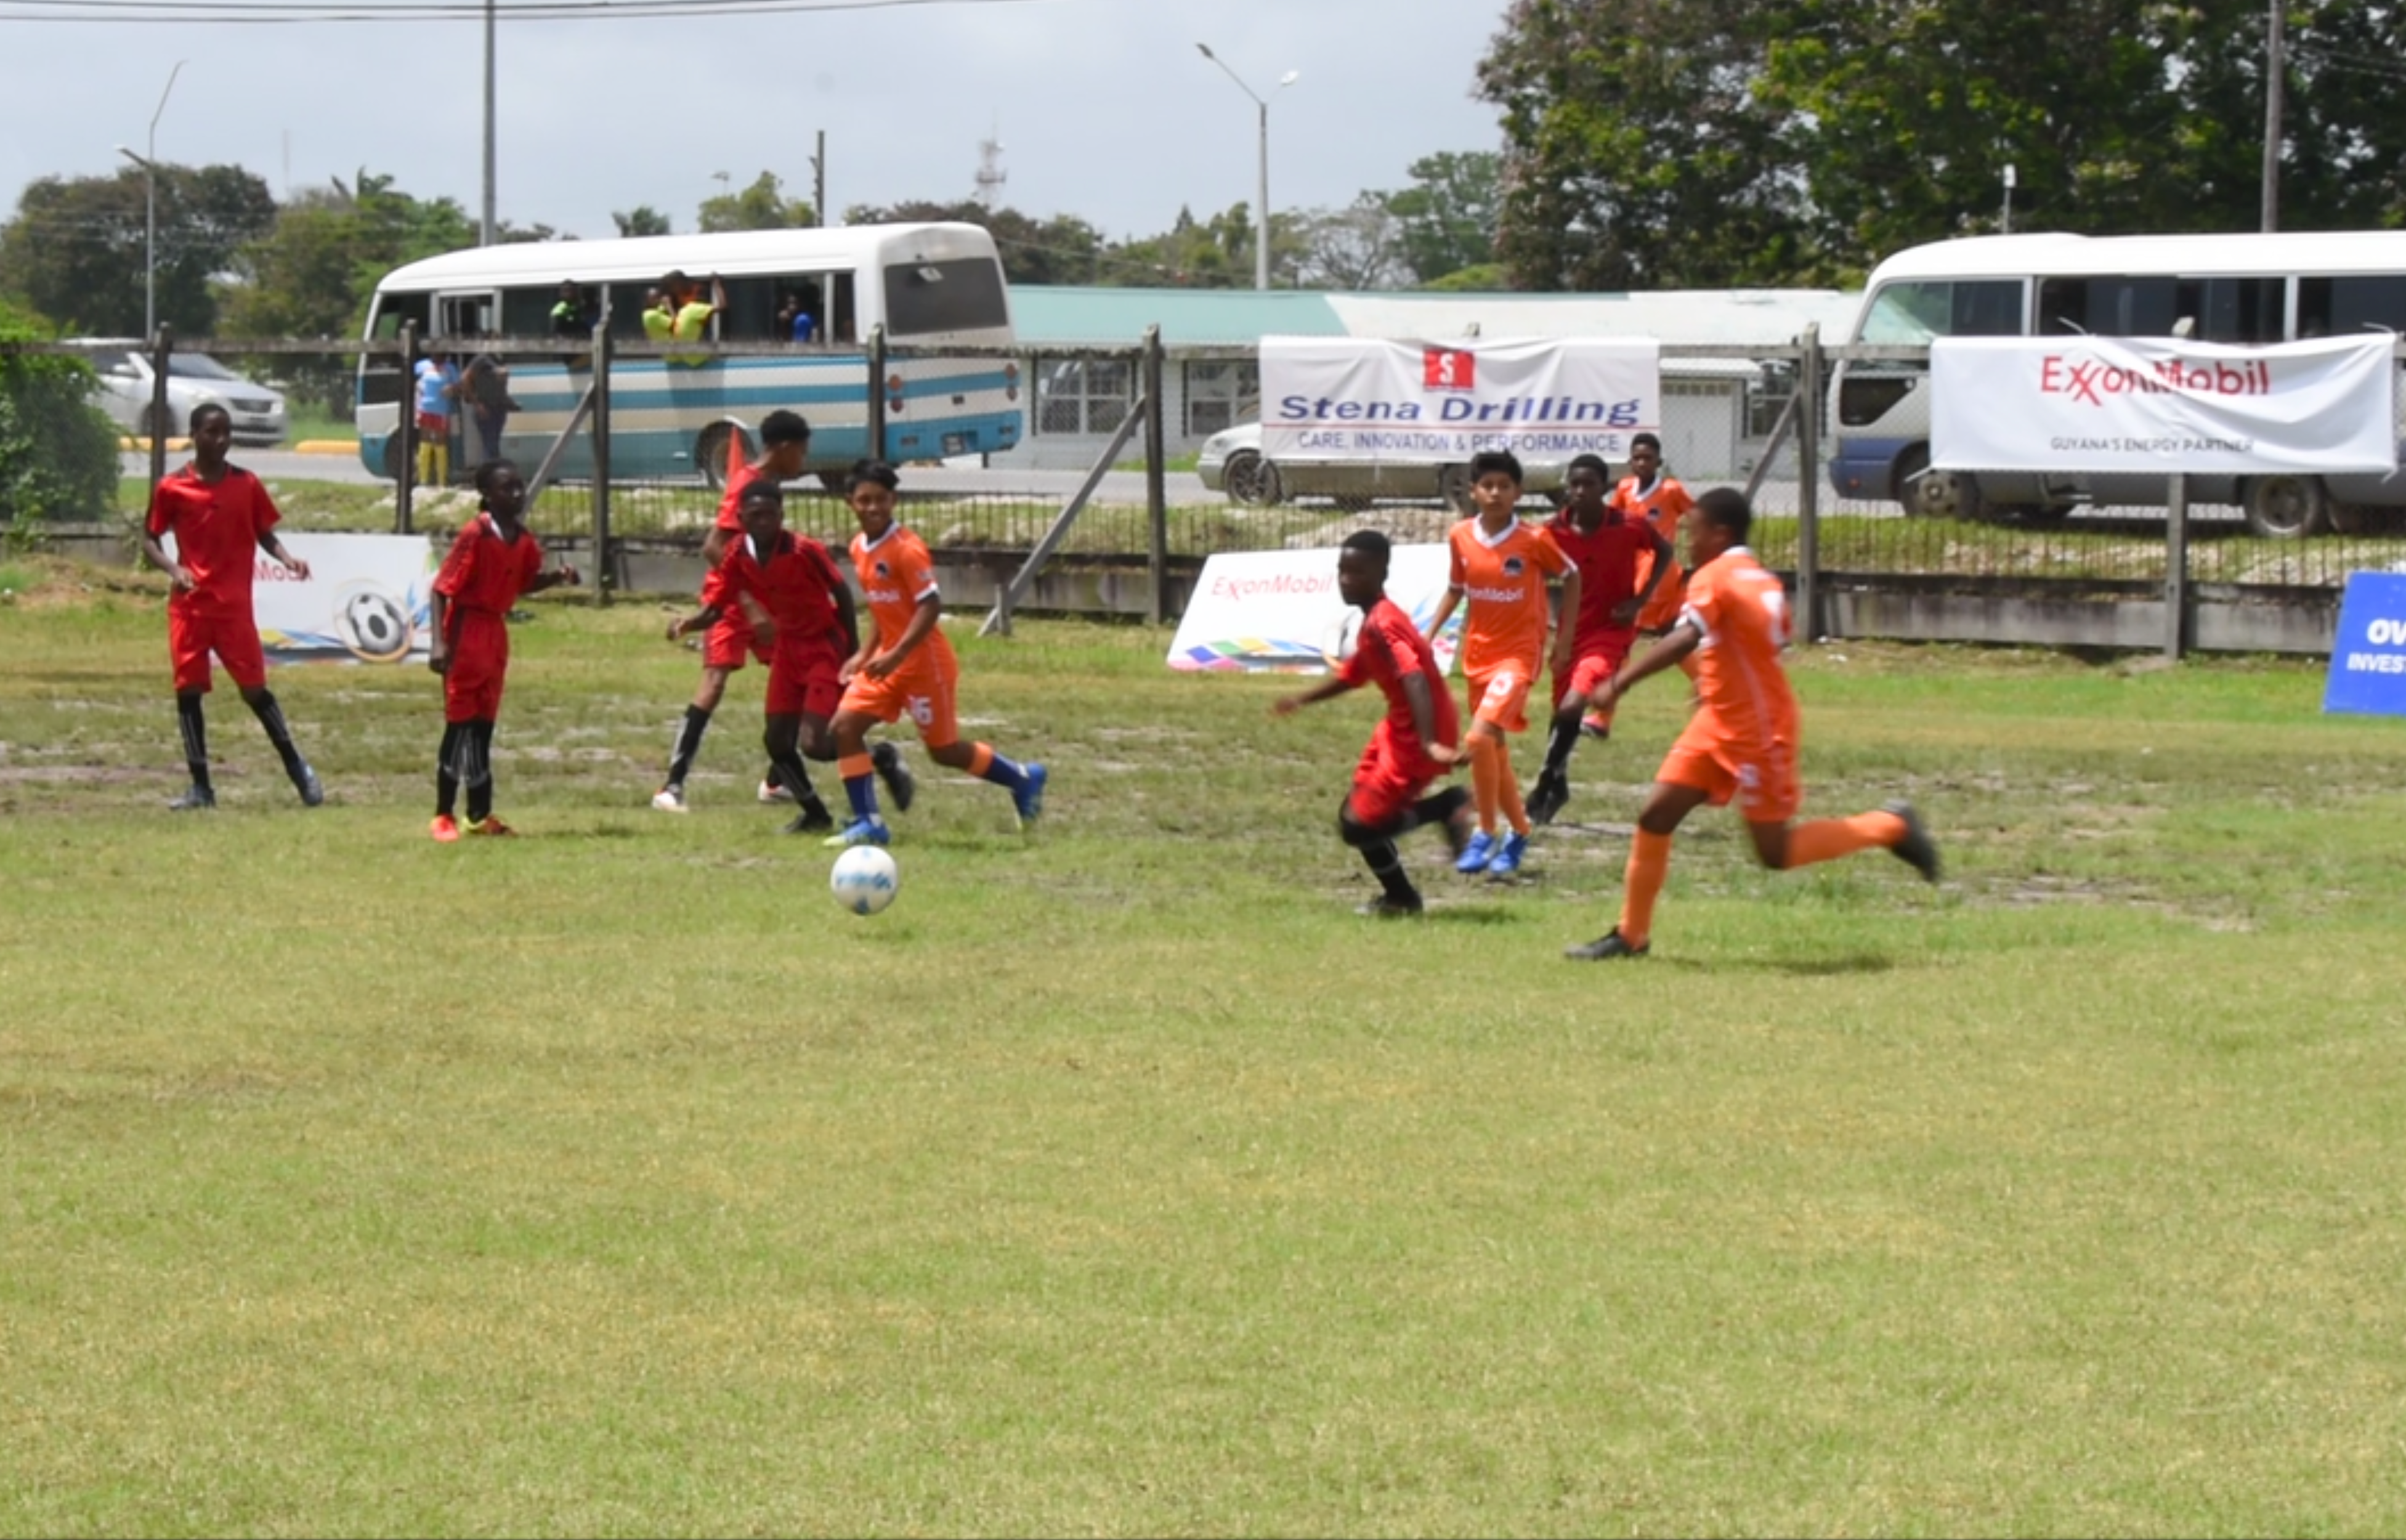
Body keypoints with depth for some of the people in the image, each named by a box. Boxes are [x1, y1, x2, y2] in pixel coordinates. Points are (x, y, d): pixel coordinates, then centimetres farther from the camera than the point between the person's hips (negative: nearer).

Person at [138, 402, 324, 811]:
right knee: (187, 691, 1)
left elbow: (265, 535, 9)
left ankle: (296, 767, 14)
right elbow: (149, 539, 5)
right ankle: (200, 786, 9)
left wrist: (287, 560, -10)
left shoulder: (246, 485, 2)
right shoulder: (171, 488, -1)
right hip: (189, 604, 1)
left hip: (234, 604, -1)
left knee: (254, 689, -2)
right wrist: (172, 568, -14)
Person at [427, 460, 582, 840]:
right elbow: (442, 588, -18)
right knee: (461, 726, -3)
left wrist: (559, 577, -1)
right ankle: (443, 817, 5)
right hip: (466, 634, -7)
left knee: (483, 726, 12)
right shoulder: (475, 534, -18)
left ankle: (480, 815, 19)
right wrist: (439, 643, -24)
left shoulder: (524, 540, 3)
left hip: (496, 634, 7)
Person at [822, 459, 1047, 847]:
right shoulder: (859, 548, 6)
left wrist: (895, 655, -28)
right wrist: (864, 655, 10)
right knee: (845, 725, -7)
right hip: (888, 660, 8)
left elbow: (931, 606, -23)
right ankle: (867, 824, -2)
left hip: (924, 662, -8)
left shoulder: (906, 549, -19)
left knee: (944, 750, 5)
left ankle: (1023, 779, 28)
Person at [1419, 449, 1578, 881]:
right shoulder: (1460, 537, -2)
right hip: (1477, 654, 5)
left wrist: (1565, 636, 0)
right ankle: (1519, 832, 33)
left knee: (1480, 738, -22)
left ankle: (1487, 835, -8)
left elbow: (1571, 576, 2)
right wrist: (1428, 635, 6)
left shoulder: (1533, 541, -13)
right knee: (1494, 749, 14)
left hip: (1518, 653, -5)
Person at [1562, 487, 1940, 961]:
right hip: (1718, 724, 9)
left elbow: (1683, 641, -32)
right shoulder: (1764, 580, 10)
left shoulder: (1713, 577, -17)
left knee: (1776, 854, 0)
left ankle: (1890, 827, 12)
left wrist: (1619, 685, -38)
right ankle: (1631, 935, 8)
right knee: (1656, 815, 4)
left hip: (1756, 734, -9)